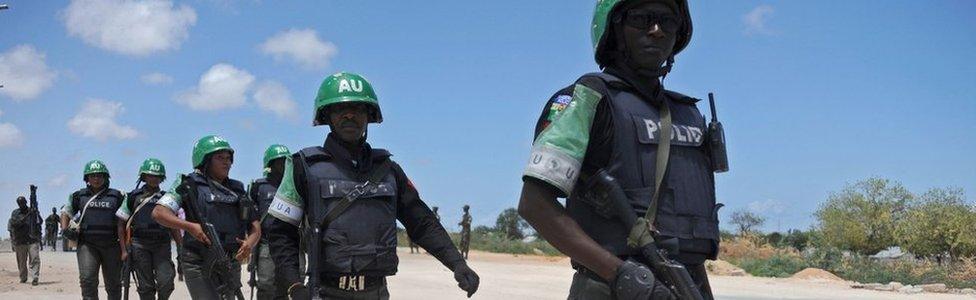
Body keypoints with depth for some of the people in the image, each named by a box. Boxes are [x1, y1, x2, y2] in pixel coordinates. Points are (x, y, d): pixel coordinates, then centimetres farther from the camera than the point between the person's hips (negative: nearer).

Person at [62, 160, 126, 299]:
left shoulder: (116, 196, 5)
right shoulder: (79, 196, 9)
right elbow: (66, 213, 21)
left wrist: (124, 248, -1)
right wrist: (65, 229, 2)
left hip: (111, 245, 0)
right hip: (87, 244, 0)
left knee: (113, 283, 8)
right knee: (87, 280, -15)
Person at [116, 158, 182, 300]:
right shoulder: (133, 197, 9)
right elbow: (121, 224, 9)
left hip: (162, 245, 1)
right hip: (139, 244, -1)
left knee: (166, 281, -14)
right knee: (145, 286, -1)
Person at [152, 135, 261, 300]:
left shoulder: (238, 189, 15)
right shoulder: (190, 185, 0)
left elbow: (255, 225, 15)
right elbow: (158, 213, -9)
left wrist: (250, 243, -8)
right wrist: (190, 226, -24)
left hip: (231, 265, 6)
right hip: (199, 265, -6)